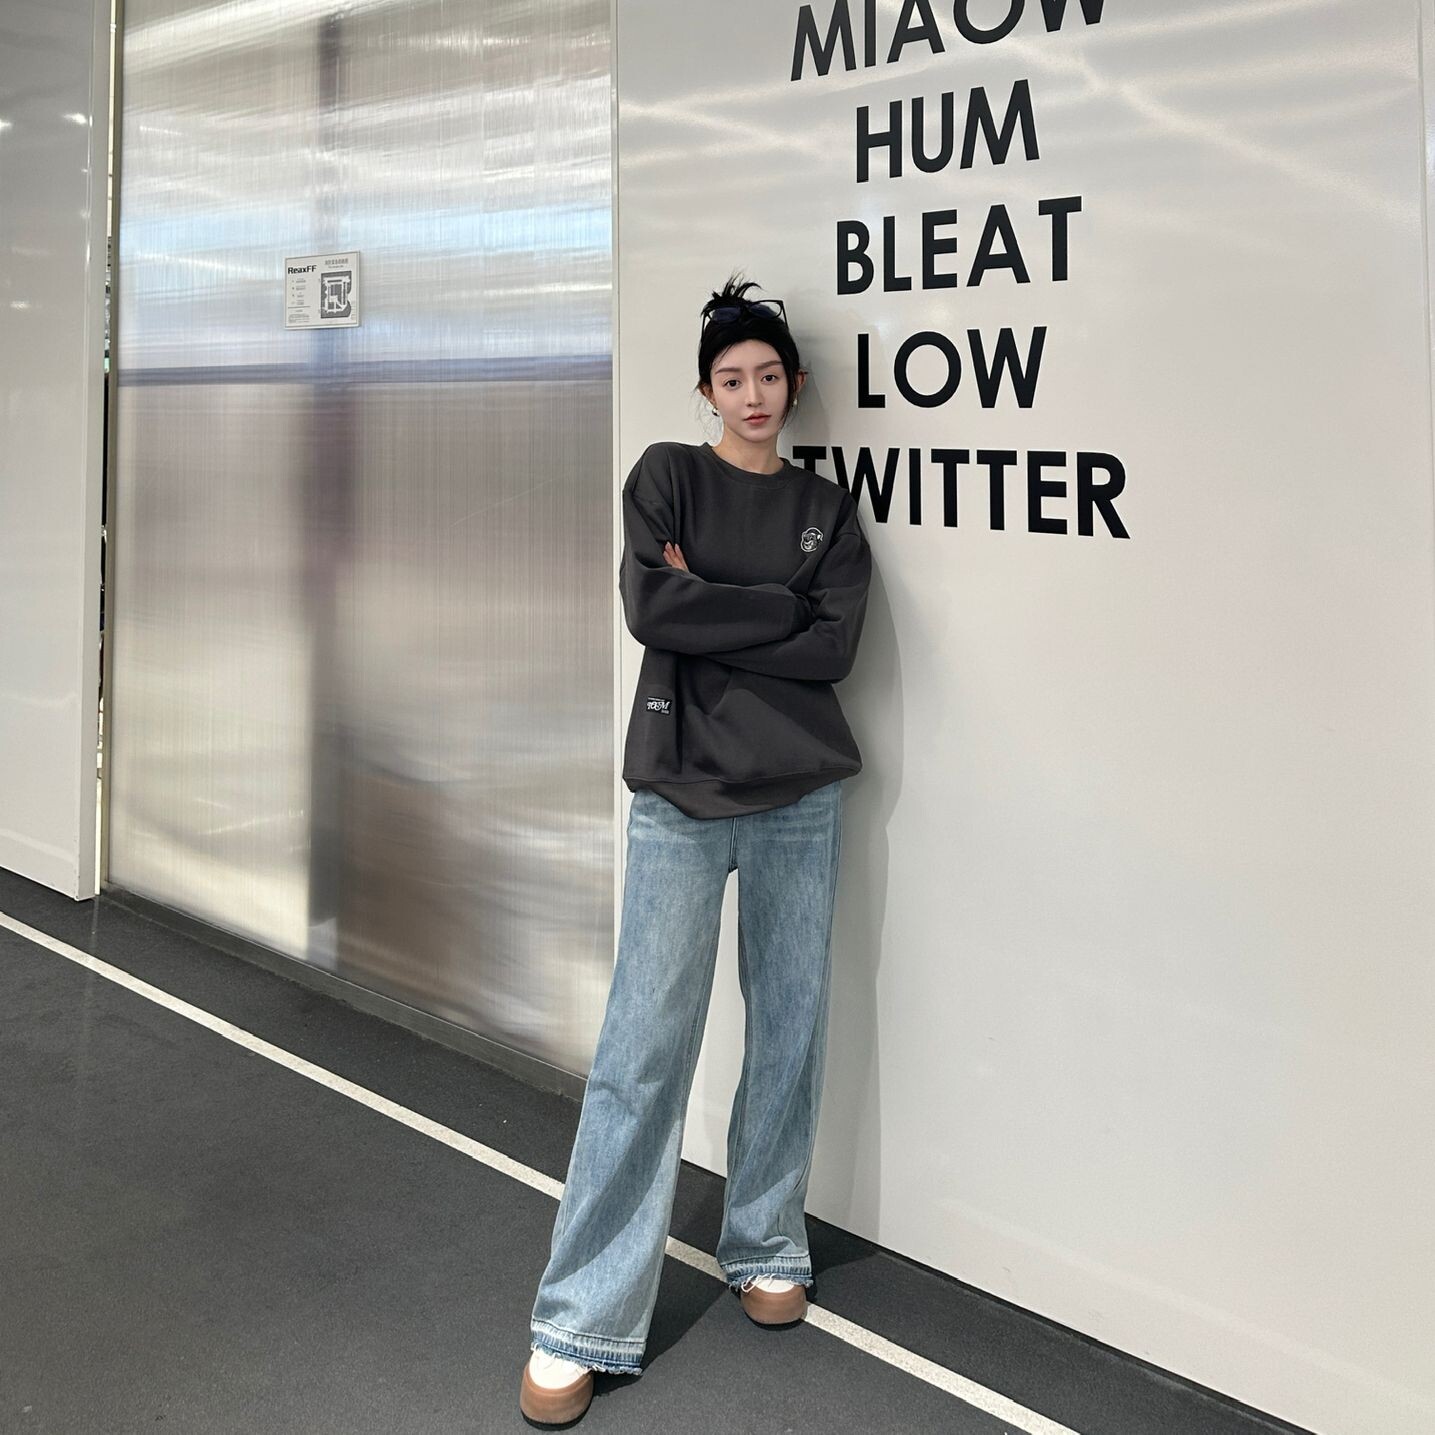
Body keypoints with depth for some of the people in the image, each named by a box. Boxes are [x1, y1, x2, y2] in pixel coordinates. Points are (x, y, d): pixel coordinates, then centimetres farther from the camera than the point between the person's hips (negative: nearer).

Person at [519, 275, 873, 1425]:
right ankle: (581, 1326, 0)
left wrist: (710, 606, -8)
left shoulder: (828, 509, 11)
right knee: (646, 1050, -6)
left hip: (800, 802, 3)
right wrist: (780, 605, -8)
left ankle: (767, 1251, 29)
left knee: (790, 1034, 9)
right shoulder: (668, 475, 5)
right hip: (682, 799, -3)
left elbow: (836, 648, -4)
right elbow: (650, 608, -13)